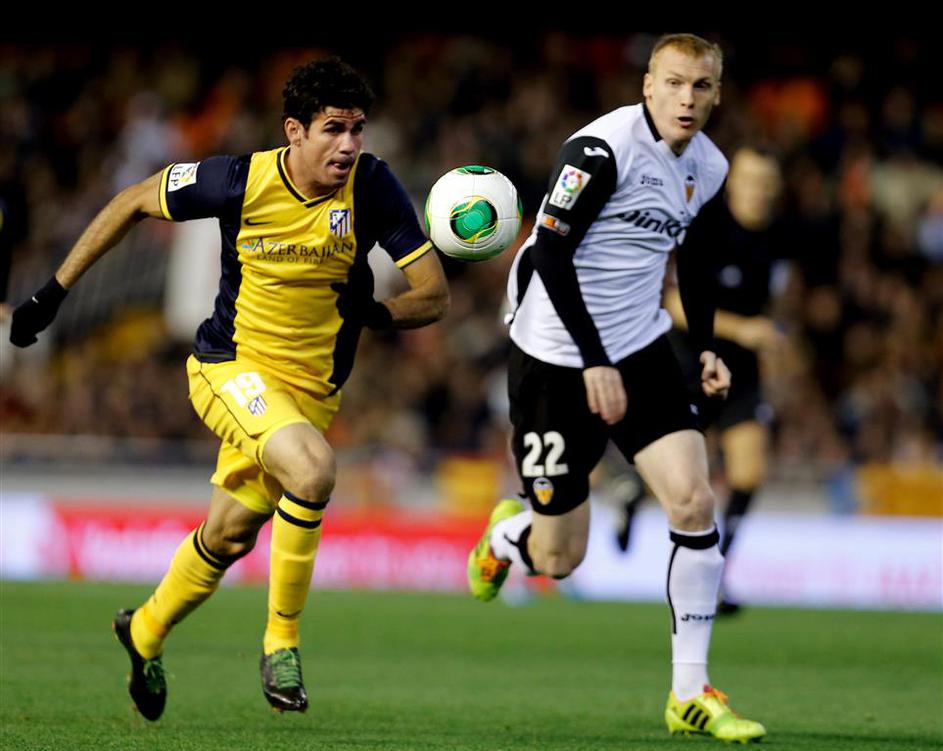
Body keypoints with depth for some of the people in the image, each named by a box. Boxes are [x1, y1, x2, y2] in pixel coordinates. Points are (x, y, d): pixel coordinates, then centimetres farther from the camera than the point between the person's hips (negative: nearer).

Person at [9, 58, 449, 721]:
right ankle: (282, 641, -14)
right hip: (232, 366, -3)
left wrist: (372, 313, -31)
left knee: (229, 537, 14)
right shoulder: (243, 181, -18)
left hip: (312, 387, 4)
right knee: (313, 469, -31)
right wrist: (54, 292, -1)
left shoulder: (372, 187, -14)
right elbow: (133, 203, -2)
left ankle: (146, 634, 44)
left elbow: (435, 297, -11)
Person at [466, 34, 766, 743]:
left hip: (642, 351, 6)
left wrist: (706, 345, 10)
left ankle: (691, 692, -4)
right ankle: (506, 534, 40)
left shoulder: (709, 168, 4)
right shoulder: (603, 147, -18)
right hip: (556, 358, -6)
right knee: (559, 560, 0)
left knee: (694, 502, -13)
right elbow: (550, 252, -19)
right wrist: (595, 362, -21)